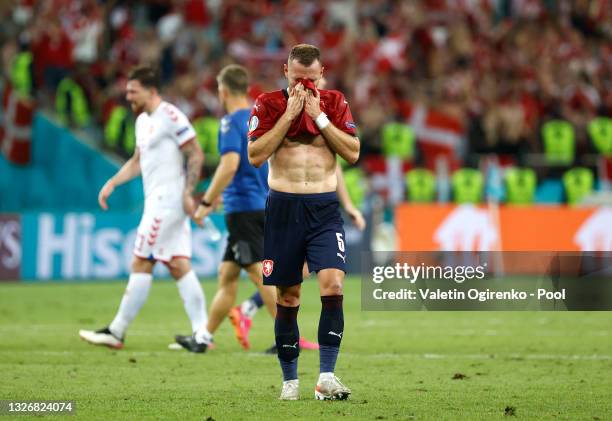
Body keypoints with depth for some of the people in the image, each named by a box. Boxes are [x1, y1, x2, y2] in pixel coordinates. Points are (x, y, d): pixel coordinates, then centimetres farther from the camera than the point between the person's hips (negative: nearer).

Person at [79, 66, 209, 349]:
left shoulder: (170, 117, -12)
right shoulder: (143, 120, 17)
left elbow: (196, 155, -14)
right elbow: (137, 161, 26)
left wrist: (188, 193, -20)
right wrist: (112, 183, 15)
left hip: (168, 201, -10)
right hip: (157, 201, 10)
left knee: (141, 264, -5)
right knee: (179, 266, 4)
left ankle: (116, 332, -1)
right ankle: (201, 333, 1)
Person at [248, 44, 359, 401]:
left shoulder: (335, 103, 6)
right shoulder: (269, 104, 1)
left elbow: (353, 153, -3)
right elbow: (255, 156, -9)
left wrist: (319, 115, -9)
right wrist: (289, 114, -12)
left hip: (325, 209, 0)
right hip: (283, 207, 0)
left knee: (333, 285, -17)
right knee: (288, 297, 4)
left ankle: (327, 376, -17)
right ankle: (290, 379, 14)